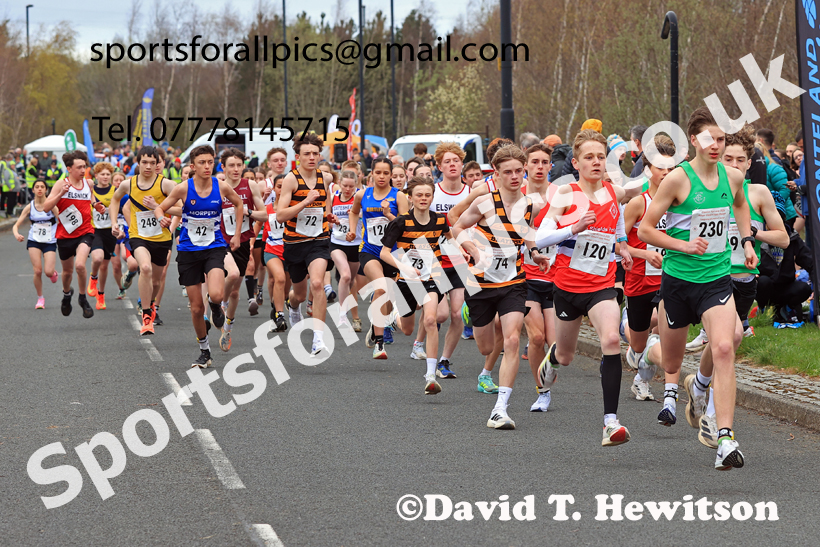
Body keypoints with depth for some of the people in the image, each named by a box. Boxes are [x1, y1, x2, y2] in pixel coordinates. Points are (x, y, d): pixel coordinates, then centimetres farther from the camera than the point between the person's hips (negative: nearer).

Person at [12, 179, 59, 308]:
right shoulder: (29, 207, -1)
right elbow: (16, 225, -1)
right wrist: (16, 234, -23)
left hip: (50, 242, -1)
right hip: (34, 241, 1)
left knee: (48, 272, -14)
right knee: (38, 271, -11)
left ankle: (53, 273, 26)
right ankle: (40, 298, 9)